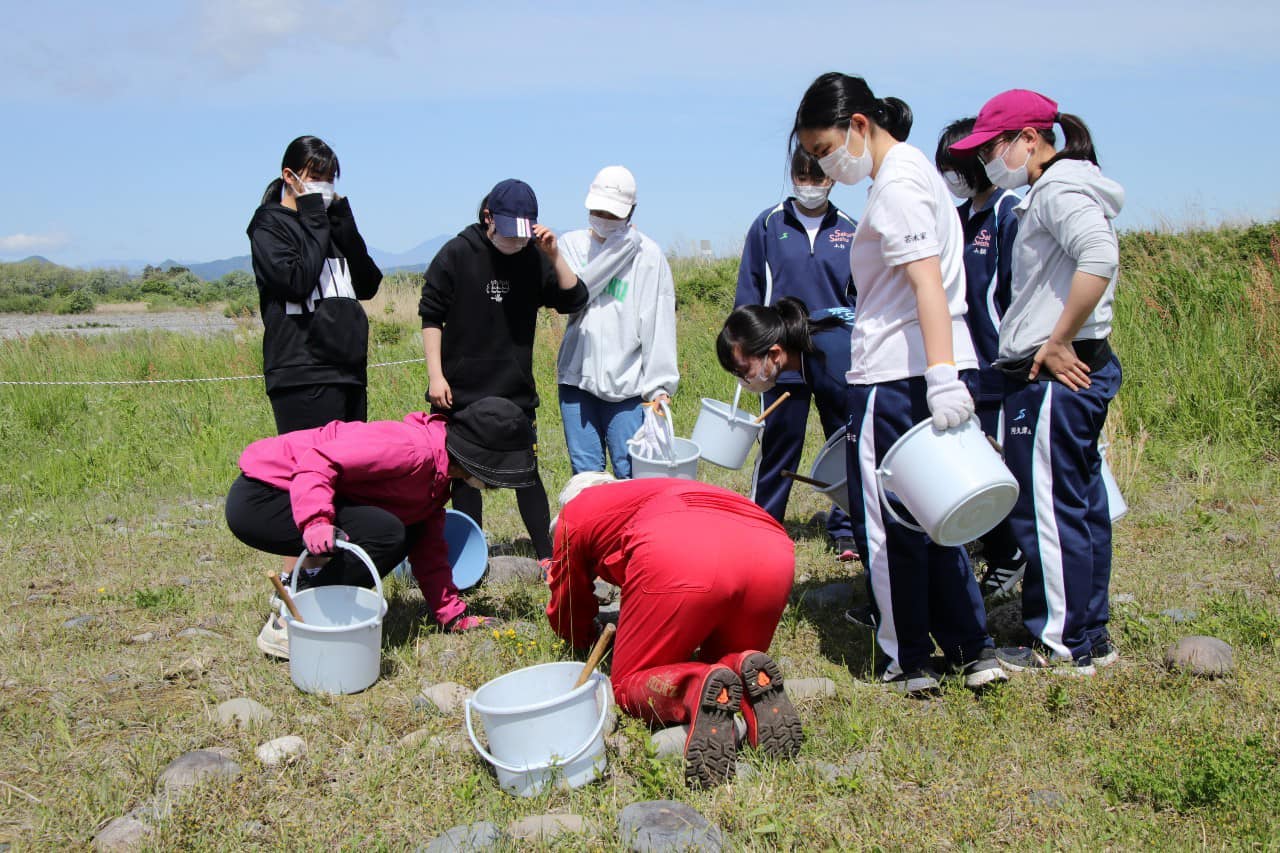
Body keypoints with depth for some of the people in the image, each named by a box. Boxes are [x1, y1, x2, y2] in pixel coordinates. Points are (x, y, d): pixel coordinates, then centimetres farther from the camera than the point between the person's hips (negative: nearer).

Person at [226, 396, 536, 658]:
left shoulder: (438, 476, 8)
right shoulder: (411, 448, -23)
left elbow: (428, 550, 14)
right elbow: (316, 461, -29)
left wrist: (453, 616, 9)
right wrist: (316, 521, -42)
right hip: (257, 498, -9)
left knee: (407, 536, 7)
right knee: (385, 533, -25)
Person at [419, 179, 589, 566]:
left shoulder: (534, 258, 0)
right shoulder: (457, 254, -6)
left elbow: (574, 301, -4)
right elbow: (431, 315, -4)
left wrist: (554, 256, -17)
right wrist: (435, 375, -8)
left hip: (517, 391, 2)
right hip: (462, 393, -1)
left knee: (527, 474, 4)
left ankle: (546, 556, 11)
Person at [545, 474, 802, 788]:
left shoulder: (575, 512, 31)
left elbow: (567, 618, 41)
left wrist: (588, 638, 63)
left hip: (680, 559, -5)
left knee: (629, 684, 14)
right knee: (724, 661, 29)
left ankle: (699, 690, -18)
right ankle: (751, 676, -7)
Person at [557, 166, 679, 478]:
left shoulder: (647, 254, -1)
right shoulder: (572, 244, 7)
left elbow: (660, 323, -3)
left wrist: (659, 383, -9)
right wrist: (615, 249, -11)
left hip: (627, 379, -2)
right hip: (577, 373, 2)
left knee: (631, 474, -1)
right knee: (585, 471, 7)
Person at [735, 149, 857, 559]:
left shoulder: (851, 231, 6)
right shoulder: (768, 225, 2)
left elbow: (861, 299, 12)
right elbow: (748, 295, 5)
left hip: (840, 361, 2)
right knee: (778, 448, 4)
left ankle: (846, 530, 19)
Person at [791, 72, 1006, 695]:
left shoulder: (897, 182, -12)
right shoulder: (911, 170, 19)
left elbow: (928, 280, -24)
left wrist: (941, 374, -33)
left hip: (898, 376, -10)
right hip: (926, 371, 10)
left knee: (887, 522, 2)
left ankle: (909, 661, 13)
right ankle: (971, 649, 19)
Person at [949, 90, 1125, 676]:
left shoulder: (1059, 187, -12)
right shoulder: (1057, 189, 20)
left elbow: (1100, 258, -28)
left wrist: (1059, 343, -24)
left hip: (1053, 373, -11)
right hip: (1081, 368, 11)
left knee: (1045, 508, -4)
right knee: (1080, 504, 14)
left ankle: (1062, 646, 6)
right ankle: (1090, 637, 24)